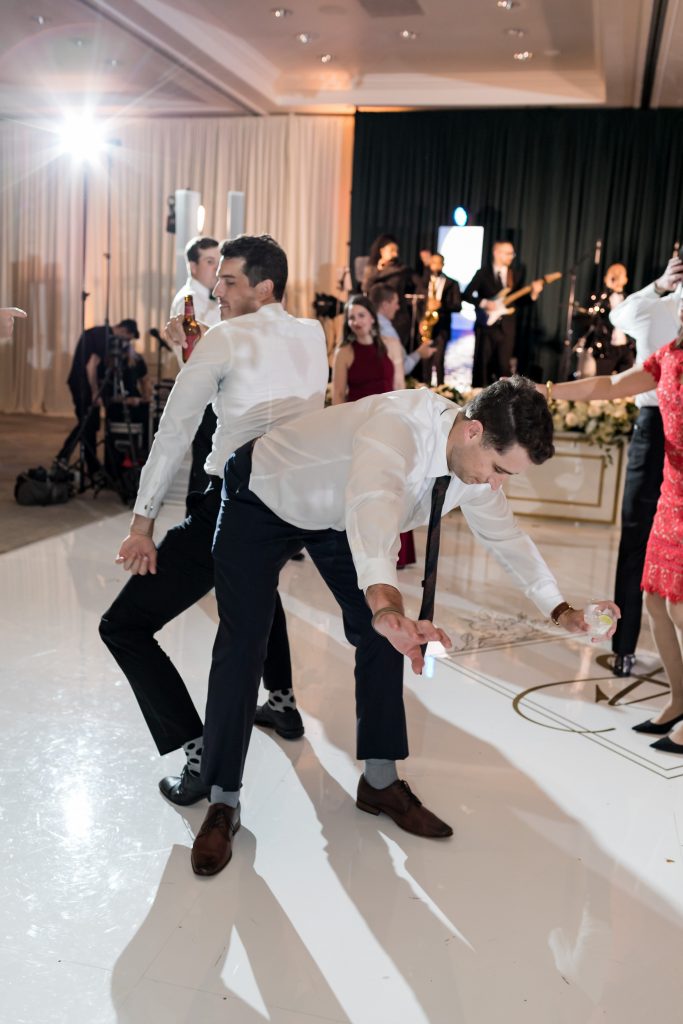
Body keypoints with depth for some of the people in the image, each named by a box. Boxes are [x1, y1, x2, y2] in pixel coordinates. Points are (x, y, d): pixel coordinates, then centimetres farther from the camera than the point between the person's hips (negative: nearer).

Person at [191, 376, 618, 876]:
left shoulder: (476, 460, -15)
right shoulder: (399, 423, -40)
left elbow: (504, 533, 2)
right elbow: (372, 503, -60)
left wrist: (561, 610, -2)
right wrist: (386, 604, -76)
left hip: (336, 516, 7)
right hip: (263, 497, -6)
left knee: (384, 635, -2)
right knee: (243, 643, -11)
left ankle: (381, 782, 13)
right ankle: (224, 803, 3)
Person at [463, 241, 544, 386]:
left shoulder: (515, 276, 11)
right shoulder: (483, 273, 2)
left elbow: (519, 302, 6)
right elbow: (466, 295, -2)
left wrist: (533, 294, -11)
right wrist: (484, 303, -14)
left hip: (506, 327, 2)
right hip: (486, 325, -2)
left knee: (504, 365, 0)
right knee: (482, 363, 2)